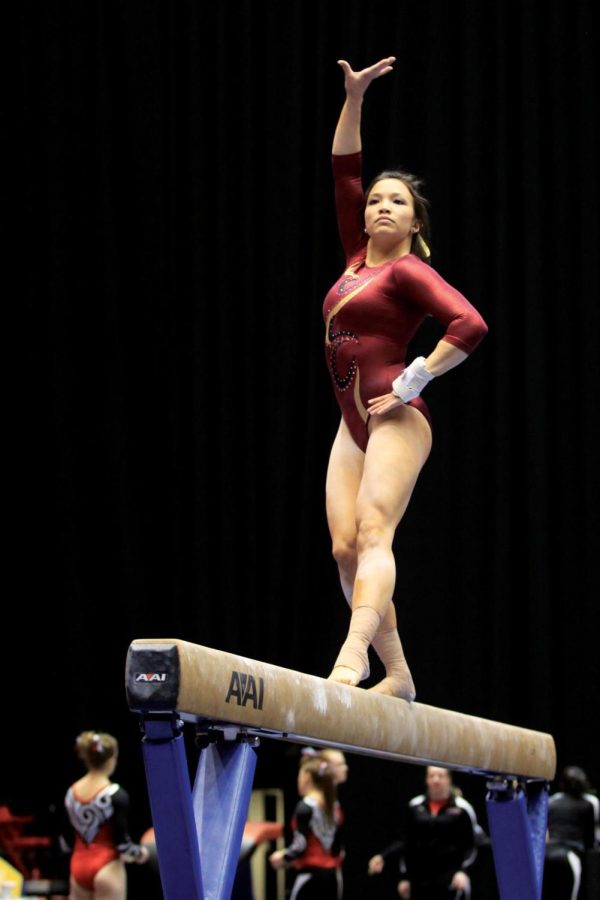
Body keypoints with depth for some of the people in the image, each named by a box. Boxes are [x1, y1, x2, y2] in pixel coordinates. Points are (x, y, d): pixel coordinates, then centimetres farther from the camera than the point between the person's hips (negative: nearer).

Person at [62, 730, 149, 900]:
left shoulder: (72, 793, 4)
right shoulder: (116, 795, -13)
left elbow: (66, 840, 10)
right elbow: (122, 842, -14)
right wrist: (140, 852, 6)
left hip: (78, 866, 6)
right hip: (106, 869, -6)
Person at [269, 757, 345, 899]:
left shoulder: (305, 807, -11)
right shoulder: (334, 807, 10)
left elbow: (301, 845, -15)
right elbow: (339, 848, 11)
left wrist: (283, 857, 0)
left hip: (310, 874, -7)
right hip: (332, 874, 7)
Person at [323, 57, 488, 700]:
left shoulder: (408, 271, -4)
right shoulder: (357, 258, 16)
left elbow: (469, 324, -18)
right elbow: (343, 170, 19)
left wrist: (413, 382, -16)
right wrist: (353, 98, 14)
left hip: (396, 418, -8)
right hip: (354, 424, 8)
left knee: (373, 532, -22)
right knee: (344, 547, -2)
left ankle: (353, 657, -39)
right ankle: (397, 675, 2)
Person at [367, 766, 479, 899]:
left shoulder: (461, 809, -3)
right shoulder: (415, 807, 8)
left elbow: (470, 847, -1)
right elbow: (408, 845, 13)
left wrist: (462, 871, -15)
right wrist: (405, 877, 10)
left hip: (450, 878, -4)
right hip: (421, 878, 4)